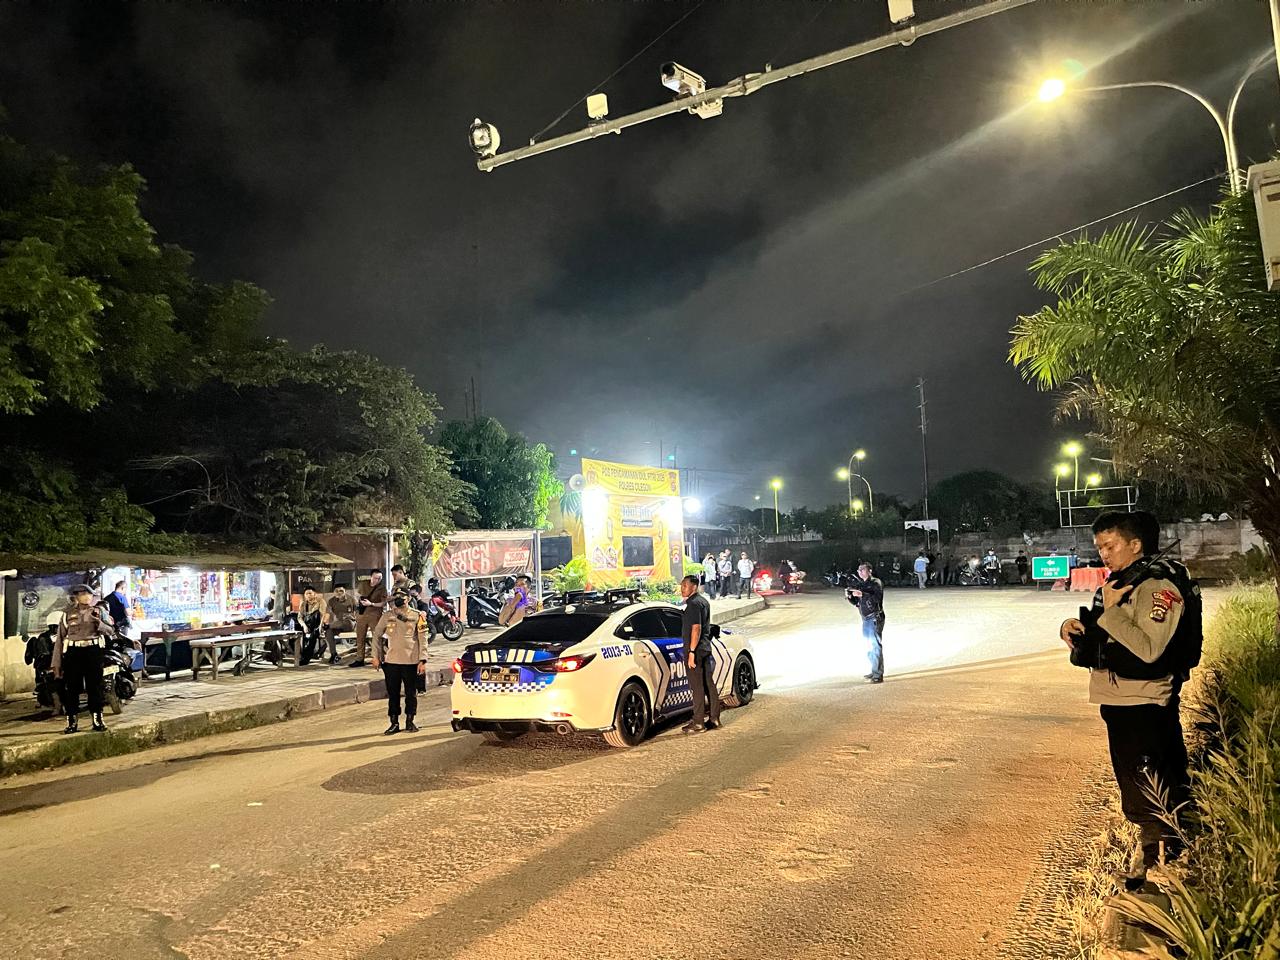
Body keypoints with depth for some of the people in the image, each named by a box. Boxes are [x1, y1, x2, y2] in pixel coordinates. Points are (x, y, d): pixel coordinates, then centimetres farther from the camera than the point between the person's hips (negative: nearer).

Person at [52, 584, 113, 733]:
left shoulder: (97, 611, 11)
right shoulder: (68, 613, 8)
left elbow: (109, 630, 1)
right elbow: (60, 638, 6)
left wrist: (99, 623, -21)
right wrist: (56, 663, 1)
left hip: (93, 650, 0)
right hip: (73, 651, 0)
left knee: (95, 686, 2)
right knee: (71, 687, 1)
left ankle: (97, 720, 8)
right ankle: (72, 722, 9)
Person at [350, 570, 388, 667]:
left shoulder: (382, 589, -2)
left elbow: (384, 603, -8)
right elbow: (358, 598, 26)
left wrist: (371, 604, -18)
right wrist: (359, 602, 6)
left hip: (375, 615, -5)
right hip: (362, 614, 5)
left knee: (377, 637, -7)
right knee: (360, 638, 7)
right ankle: (359, 659, 14)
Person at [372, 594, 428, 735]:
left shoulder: (417, 616, -1)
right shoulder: (387, 616, 4)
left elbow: (422, 639, -1)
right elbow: (377, 635, 12)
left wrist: (422, 660, -7)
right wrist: (376, 656, 7)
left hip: (411, 661, -1)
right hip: (391, 660, 2)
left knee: (411, 693, 7)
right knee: (393, 693, 6)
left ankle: (409, 722, 21)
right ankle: (394, 723, 17)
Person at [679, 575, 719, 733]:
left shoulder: (693, 604, -16)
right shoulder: (704, 601, 16)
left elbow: (696, 628, -22)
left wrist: (691, 652, -22)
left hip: (696, 650, -10)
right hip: (706, 648, 10)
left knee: (697, 687, -6)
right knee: (709, 684, 13)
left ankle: (698, 723, -2)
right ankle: (714, 718, 20)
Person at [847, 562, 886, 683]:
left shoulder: (876, 583, -8)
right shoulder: (861, 584, 15)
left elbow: (877, 598, -23)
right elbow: (856, 602, 17)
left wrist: (862, 594, -31)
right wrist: (849, 597, -2)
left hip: (875, 618, -8)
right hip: (866, 619, 8)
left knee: (876, 646, -9)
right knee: (869, 647, 15)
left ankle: (878, 675, -8)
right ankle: (874, 671, 25)